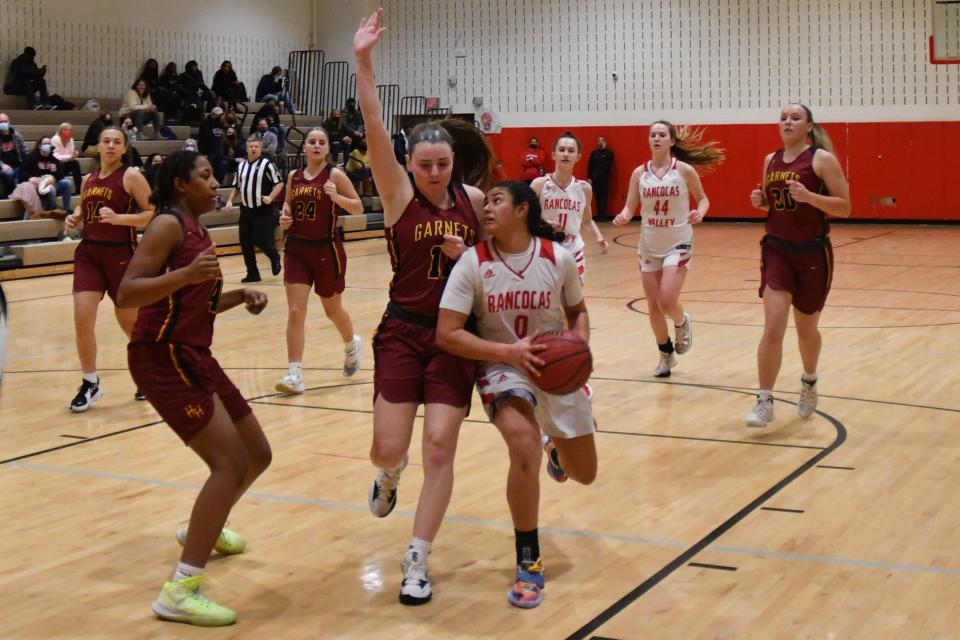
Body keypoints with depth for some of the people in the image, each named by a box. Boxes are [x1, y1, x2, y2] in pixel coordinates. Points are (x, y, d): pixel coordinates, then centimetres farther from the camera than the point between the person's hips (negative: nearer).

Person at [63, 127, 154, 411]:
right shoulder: (88, 179, 10)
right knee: (82, 319, -8)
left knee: (129, 321, 8)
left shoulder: (131, 176, -8)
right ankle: (90, 383, 7)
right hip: (88, 252, 5)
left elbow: (153, 214, -13)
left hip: (121, 254, -4)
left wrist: (118, 218, -25)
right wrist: (74, 219, 4)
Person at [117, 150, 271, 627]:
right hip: (162, 358, -9)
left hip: (193, 356, 9)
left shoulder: (197, 229, 15)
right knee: (230, 462, -18)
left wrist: (239, 296, 10)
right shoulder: (169, 224, -12)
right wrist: (186, 274, -34)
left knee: (258, 455, 16)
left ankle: (204, 530, 42)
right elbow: (126, 294, -22)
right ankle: (179, 592, -16)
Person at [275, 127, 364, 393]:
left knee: (332, 309, 15)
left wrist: (336, 197, -24)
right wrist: (285, 217, 0)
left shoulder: (335, 174, -7)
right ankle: (295, 374, -6)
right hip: (296, 249, 3)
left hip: (326, 250, -3)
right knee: (295, 312, -7)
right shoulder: (294, 176, 5)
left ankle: (352, 344, 46)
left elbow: (358, 208, -7)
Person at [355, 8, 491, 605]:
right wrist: (364, 64, -31)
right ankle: (390, 474, 36)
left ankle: (417, 563, 9)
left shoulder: (474, 200, 1)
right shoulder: (400, 195, -6)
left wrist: (470, 255, -9)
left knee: (440, 448, -5)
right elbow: (377, 131, -20)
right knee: (389, 448, -5)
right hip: (403, 331, -1)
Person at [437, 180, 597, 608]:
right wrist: (510, 352, -27)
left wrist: (579, 346, -16)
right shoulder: (473, 262, -16)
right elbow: (447, 334, -19)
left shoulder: (558, 257, -11)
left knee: (584, 475, 10)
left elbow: (577, 312, 5)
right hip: (502, 366, -2)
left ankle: (557, 452, 52)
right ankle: (529, 563, -12)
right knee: (524, 448, -31)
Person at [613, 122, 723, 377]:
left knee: (667, 301, -17)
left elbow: (702, 198, 4)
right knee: (653, 307, 7)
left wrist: (700, 212, -18)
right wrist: (623, 216, -22)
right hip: (649, 246, 3)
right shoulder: (639, 173, -1)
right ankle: (666, 354, 29)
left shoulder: (685, 170, -8)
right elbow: (630, 207, 1)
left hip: (678, 244, -3)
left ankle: (682, 323, 20)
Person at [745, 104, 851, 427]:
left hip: (812, 254, -3)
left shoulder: (822, 159, -9)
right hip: (777, 250, 3)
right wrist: (760, 200, -1)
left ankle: (809, 382, 43)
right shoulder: (770, 160, 6)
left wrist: (808, 196, -25)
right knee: (772, 328, -12)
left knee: (806, 330, 14)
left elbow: (844, 207, -11)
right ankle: (765, 402, -6)